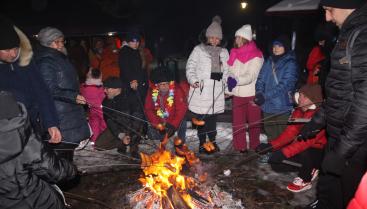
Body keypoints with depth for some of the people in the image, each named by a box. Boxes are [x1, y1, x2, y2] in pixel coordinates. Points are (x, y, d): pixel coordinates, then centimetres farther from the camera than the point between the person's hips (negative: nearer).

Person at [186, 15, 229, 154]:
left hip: (217, 90, 3)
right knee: (201, 117, 1)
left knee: (213, 116, 7)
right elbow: (190, 66, -1)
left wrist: (225, 81, 1)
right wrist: (193, 80, -15)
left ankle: (212, 141, 24)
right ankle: (202, 143, 15)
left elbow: (226, 70, 17)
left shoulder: (224, 52, 17)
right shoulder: (199, 50, 4)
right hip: (201, 89, -3)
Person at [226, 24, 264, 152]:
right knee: (237, 122, 8)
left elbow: (251, 76, -20)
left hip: (252, 94, -4)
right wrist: (228, 89, -2)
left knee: (254, 122, 9)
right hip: (237, 94, 4)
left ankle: (255, 146, 26)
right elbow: (230, 73, 8)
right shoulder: (234, 54, 7)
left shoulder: (256, 56, -9)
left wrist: (237, 80, -35)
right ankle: (240, 147, 20)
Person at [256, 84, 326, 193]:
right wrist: (270, 146, -18)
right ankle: (309, 169, 13)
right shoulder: (298, 111, -1)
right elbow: (290, 132, -6)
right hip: (303, 147, 7)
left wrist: (285, 152, -41)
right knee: (275, 162, -5)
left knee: (304, 152, -38)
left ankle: (305, 181, -7)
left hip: (319, 151, -6)